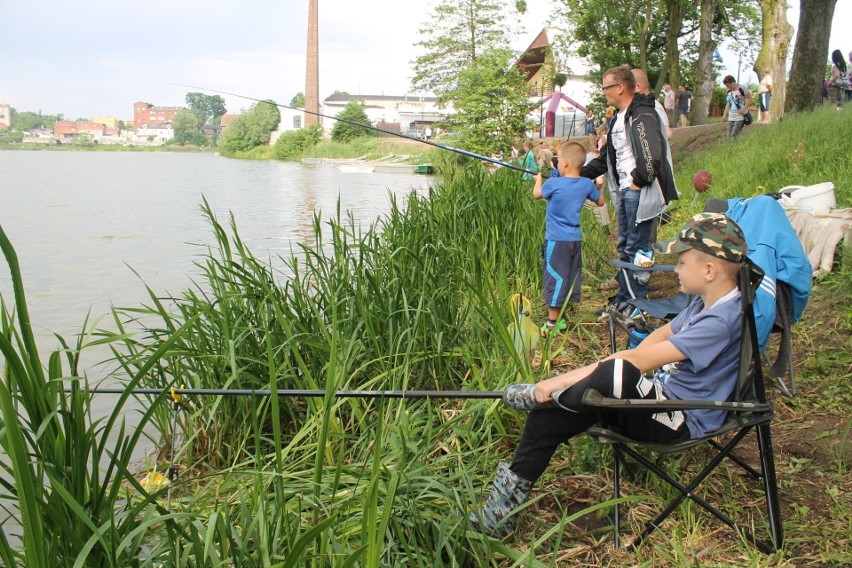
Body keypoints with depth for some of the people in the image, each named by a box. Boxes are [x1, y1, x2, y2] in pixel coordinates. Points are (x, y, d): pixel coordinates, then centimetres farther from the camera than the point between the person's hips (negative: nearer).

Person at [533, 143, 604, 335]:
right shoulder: (587, 184, -1)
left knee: (554, 278, -1)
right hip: (575, 239, 6)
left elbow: (536, 194, 8)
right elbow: (600, 202, 16)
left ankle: (552, 323, 2)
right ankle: (560, 319, 22)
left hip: (556, 240, -5)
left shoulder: (553, 184, -14)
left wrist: (538, 178, 27)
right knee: (571, 278, 13)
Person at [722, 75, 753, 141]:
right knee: (729, 136, 0)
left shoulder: (742, 89, -8)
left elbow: (750, 100, -8)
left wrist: (744, 108, -21)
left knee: (734, 136, -16)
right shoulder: (728, 92, 14)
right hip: (731, 118, 7)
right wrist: (724, 115, 9)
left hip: (740, 117, -7)